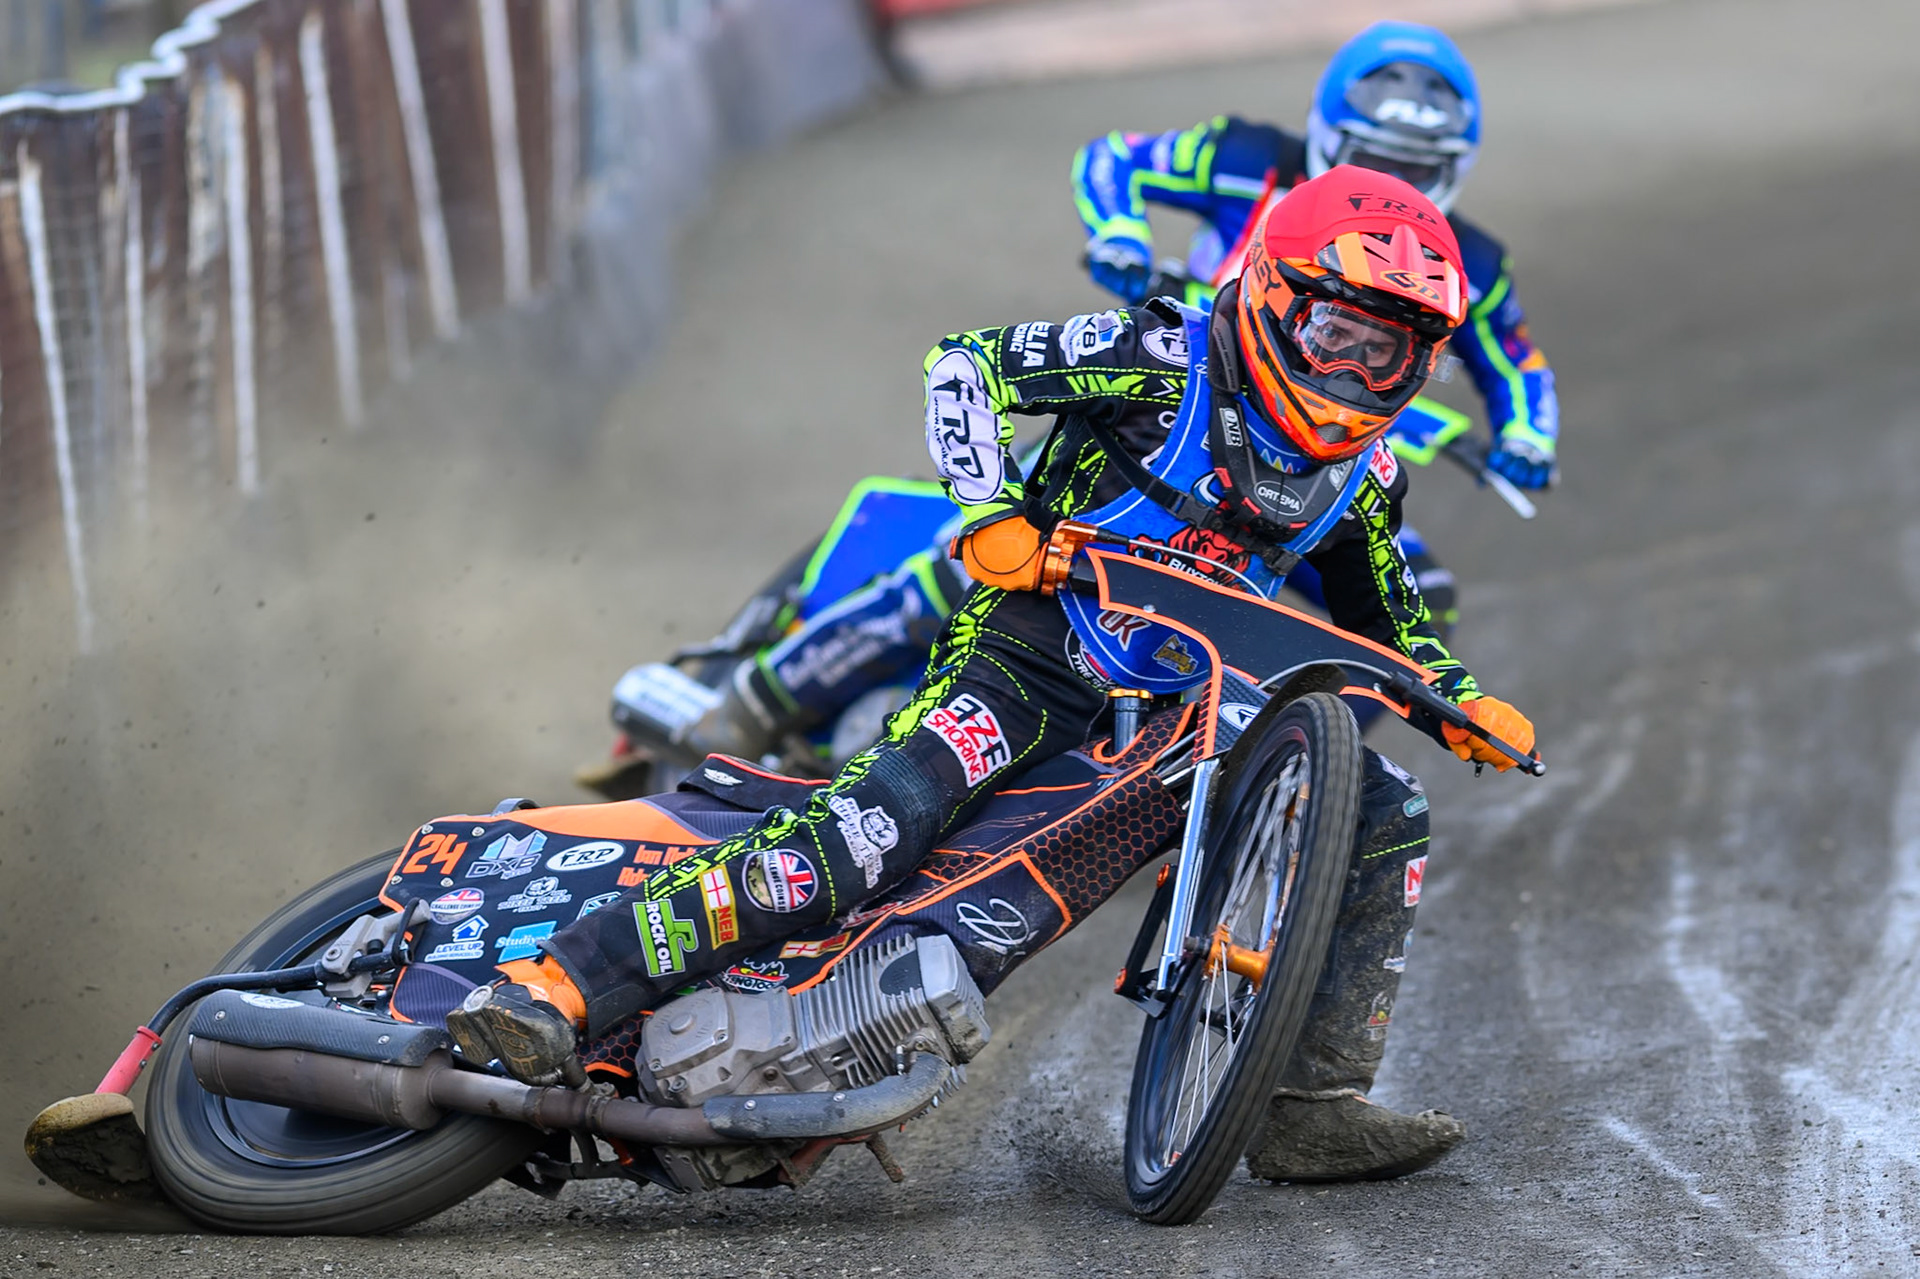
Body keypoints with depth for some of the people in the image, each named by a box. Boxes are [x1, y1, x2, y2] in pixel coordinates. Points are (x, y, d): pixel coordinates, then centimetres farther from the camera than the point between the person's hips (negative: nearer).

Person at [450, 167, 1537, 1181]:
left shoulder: (1362, 475, 8)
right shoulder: (1166, 360, -9)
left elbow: (1387, 620, 24)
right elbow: (969, 364, -6)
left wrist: (1463, 700, 6)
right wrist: (992, 513, -17)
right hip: (1033, 662, -6)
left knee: (1386, 815, -4)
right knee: (864, 833, -28)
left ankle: (1317, 1106, -4)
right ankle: (560, 985, -35)